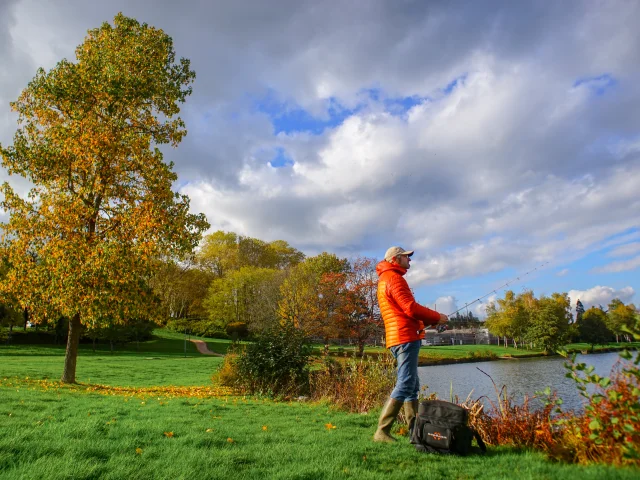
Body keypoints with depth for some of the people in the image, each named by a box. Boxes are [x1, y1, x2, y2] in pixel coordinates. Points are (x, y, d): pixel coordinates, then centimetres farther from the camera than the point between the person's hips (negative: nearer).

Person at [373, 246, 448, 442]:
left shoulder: (385, 279, 23)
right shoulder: (394, 278, -9)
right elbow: (410, 307, -17)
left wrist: (429, 320, 11)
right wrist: (436, 317, -5)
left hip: (398, 338, 11)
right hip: (405, 337, -11)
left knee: (412, 385, 14)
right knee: (405, 384, -10)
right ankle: (382, 431, -9)